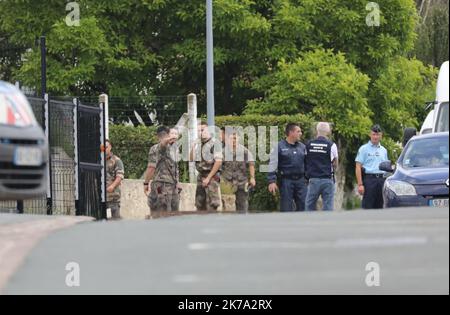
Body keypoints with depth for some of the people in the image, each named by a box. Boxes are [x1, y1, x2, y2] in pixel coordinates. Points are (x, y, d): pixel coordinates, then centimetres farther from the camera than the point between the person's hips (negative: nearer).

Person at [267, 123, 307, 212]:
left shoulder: (302, 147, 12)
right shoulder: (280, 146, -4)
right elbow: (272, 165, -6)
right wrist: (272, 181, -13)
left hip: (300, 180, 5)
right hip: (286, 181, -5)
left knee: (303, 205, 3)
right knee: (286, 208, -1)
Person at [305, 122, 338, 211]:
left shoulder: (308, 145, 3)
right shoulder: (331, 145, -5)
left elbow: (306, 161, 10)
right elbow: (335, 164, 2)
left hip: (313, 179, 2)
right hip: (327, 180, -2)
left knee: (309, 207, 8)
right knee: (328, 207, 0)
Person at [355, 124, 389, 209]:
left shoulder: (383, 150, 18)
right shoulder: (364, 149, 2)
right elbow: (358, 167, -4)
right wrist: (360, 184, -13)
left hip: (381, 180, 5)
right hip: (369, 179, -5)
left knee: (379, 207, 5)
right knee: (368, 206, -8)